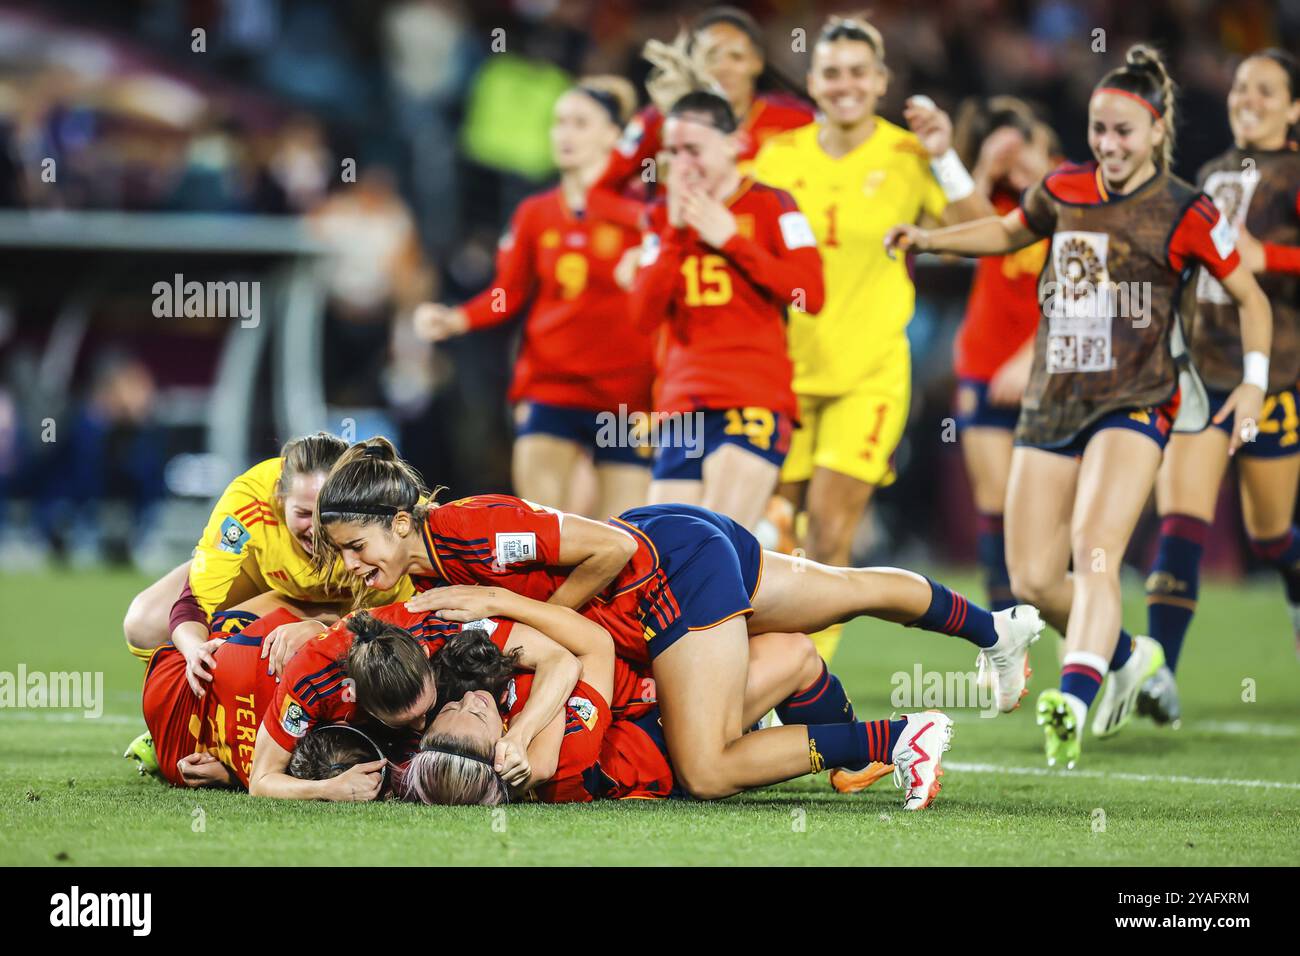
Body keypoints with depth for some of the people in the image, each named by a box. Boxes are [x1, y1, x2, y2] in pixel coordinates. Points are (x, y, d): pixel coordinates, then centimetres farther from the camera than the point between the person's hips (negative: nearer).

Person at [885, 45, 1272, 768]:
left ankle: (1073, 702, -40)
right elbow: (1013, 231, 28)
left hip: (1137, 403, -5)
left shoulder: (1184, 213, -4)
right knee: (1033, 579, 2)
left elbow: (1251, 296, 6)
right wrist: (931, 239, 15)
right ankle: (1126, 657, 29)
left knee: (1095, 552, -26)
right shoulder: (1063, 191, 7)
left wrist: (1254, 384, -4)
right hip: (1053, 403, 5)